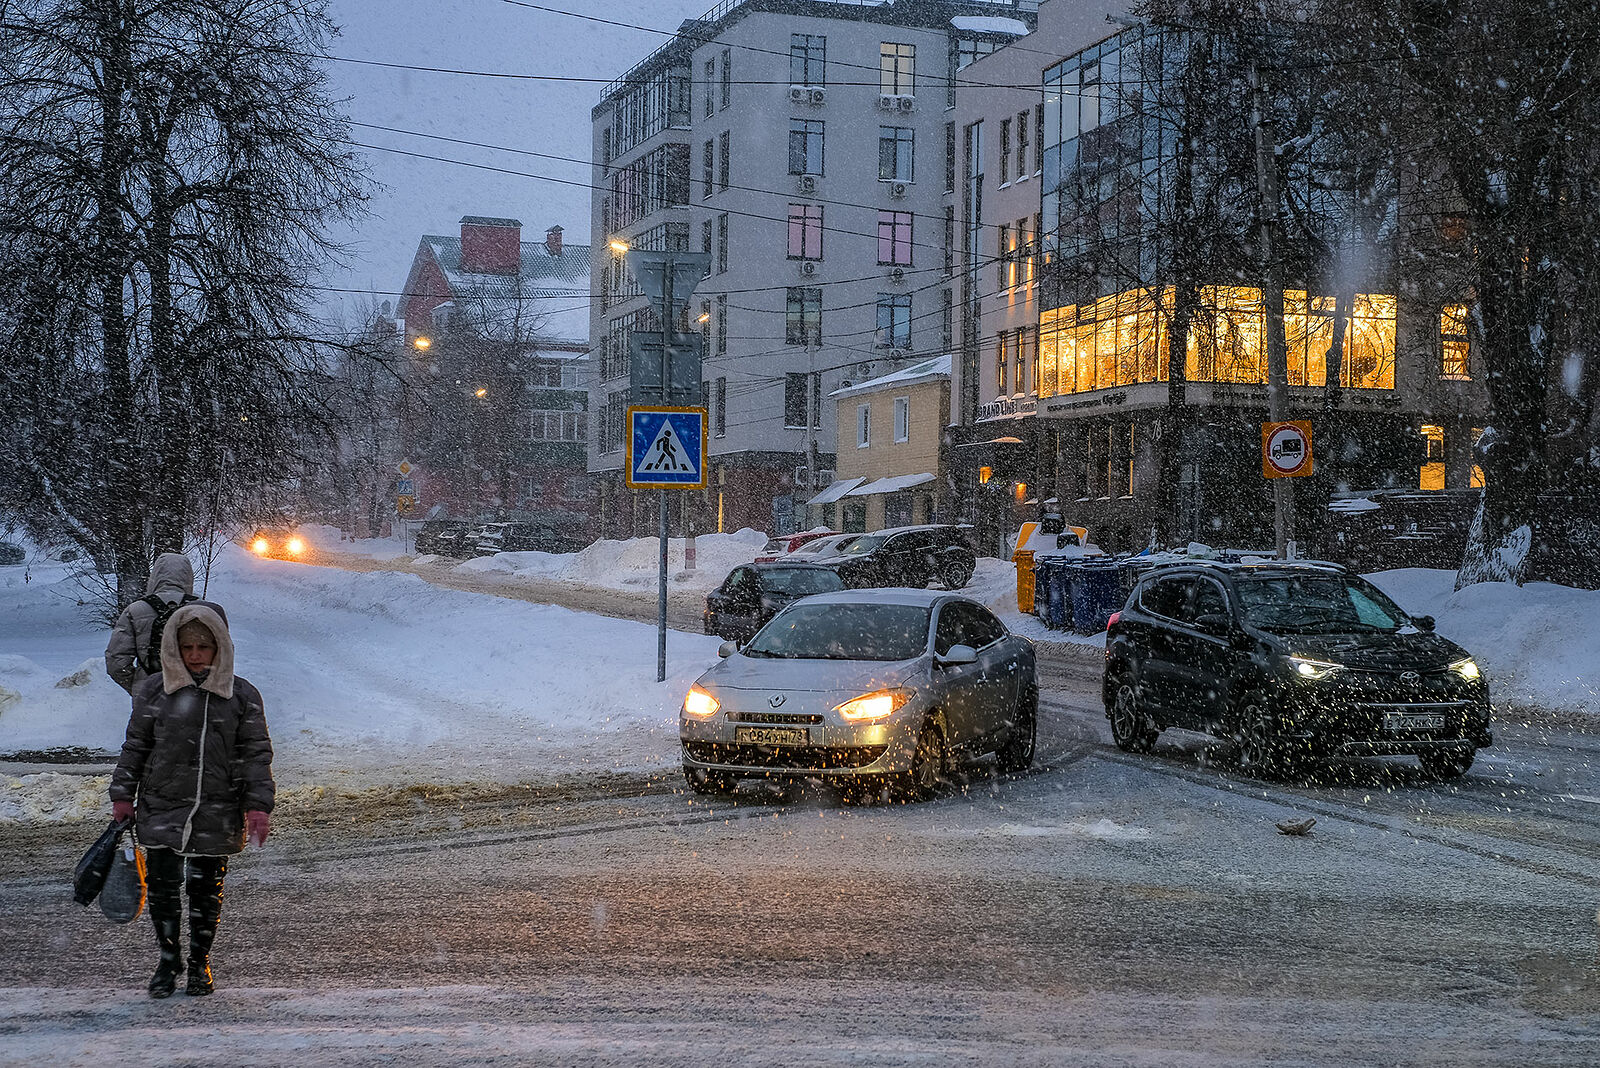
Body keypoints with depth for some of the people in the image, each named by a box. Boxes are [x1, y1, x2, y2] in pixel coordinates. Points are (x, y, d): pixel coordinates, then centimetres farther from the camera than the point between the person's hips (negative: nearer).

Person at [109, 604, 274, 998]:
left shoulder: (242, 696, 1)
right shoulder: (152, 692, 2)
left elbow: (256, 754, 2)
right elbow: (135, 747, 9)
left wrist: (258, 805, -6)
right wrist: (123, 796, 5)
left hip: (217, 813, 0)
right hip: (161, 807, 1)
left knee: (206, 889, 7)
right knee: (162, 887, -1)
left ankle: (200, 961, 24)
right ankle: (168, 959, 18)